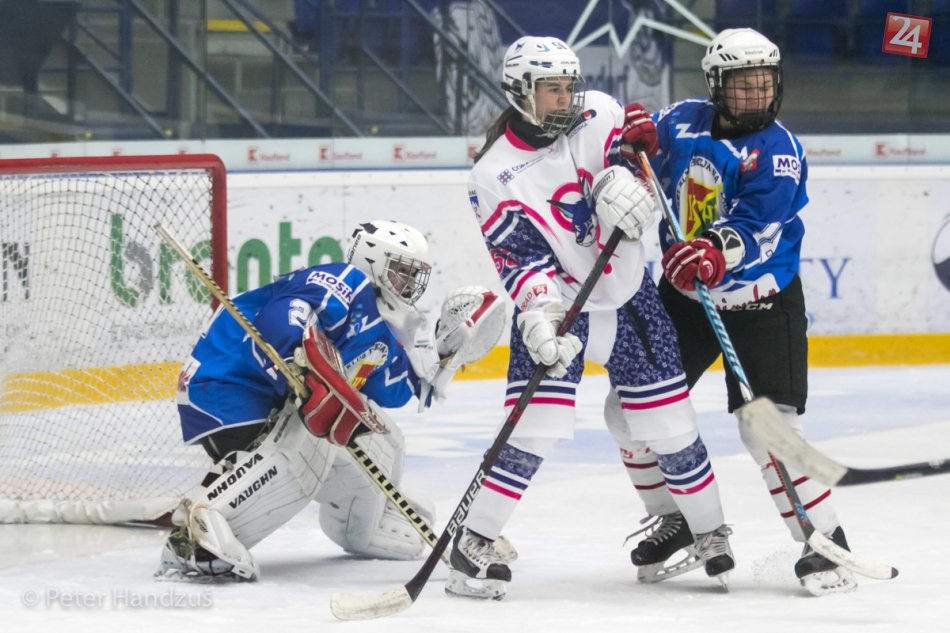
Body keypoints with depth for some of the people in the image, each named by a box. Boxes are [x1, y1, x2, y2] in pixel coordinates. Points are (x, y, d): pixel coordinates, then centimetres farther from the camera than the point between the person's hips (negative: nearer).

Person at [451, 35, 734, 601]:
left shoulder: (598, 113, -7)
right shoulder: (495, 175, -15)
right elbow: (519, 256, -21)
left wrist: (621, 177, -28)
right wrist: (540, 315, -38)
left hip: (630, 296, 3)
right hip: (558, 305, -3)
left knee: (667, 419, 5)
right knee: (534, 426, -16)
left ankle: (711, 532, 22)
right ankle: (476, 544, -8)